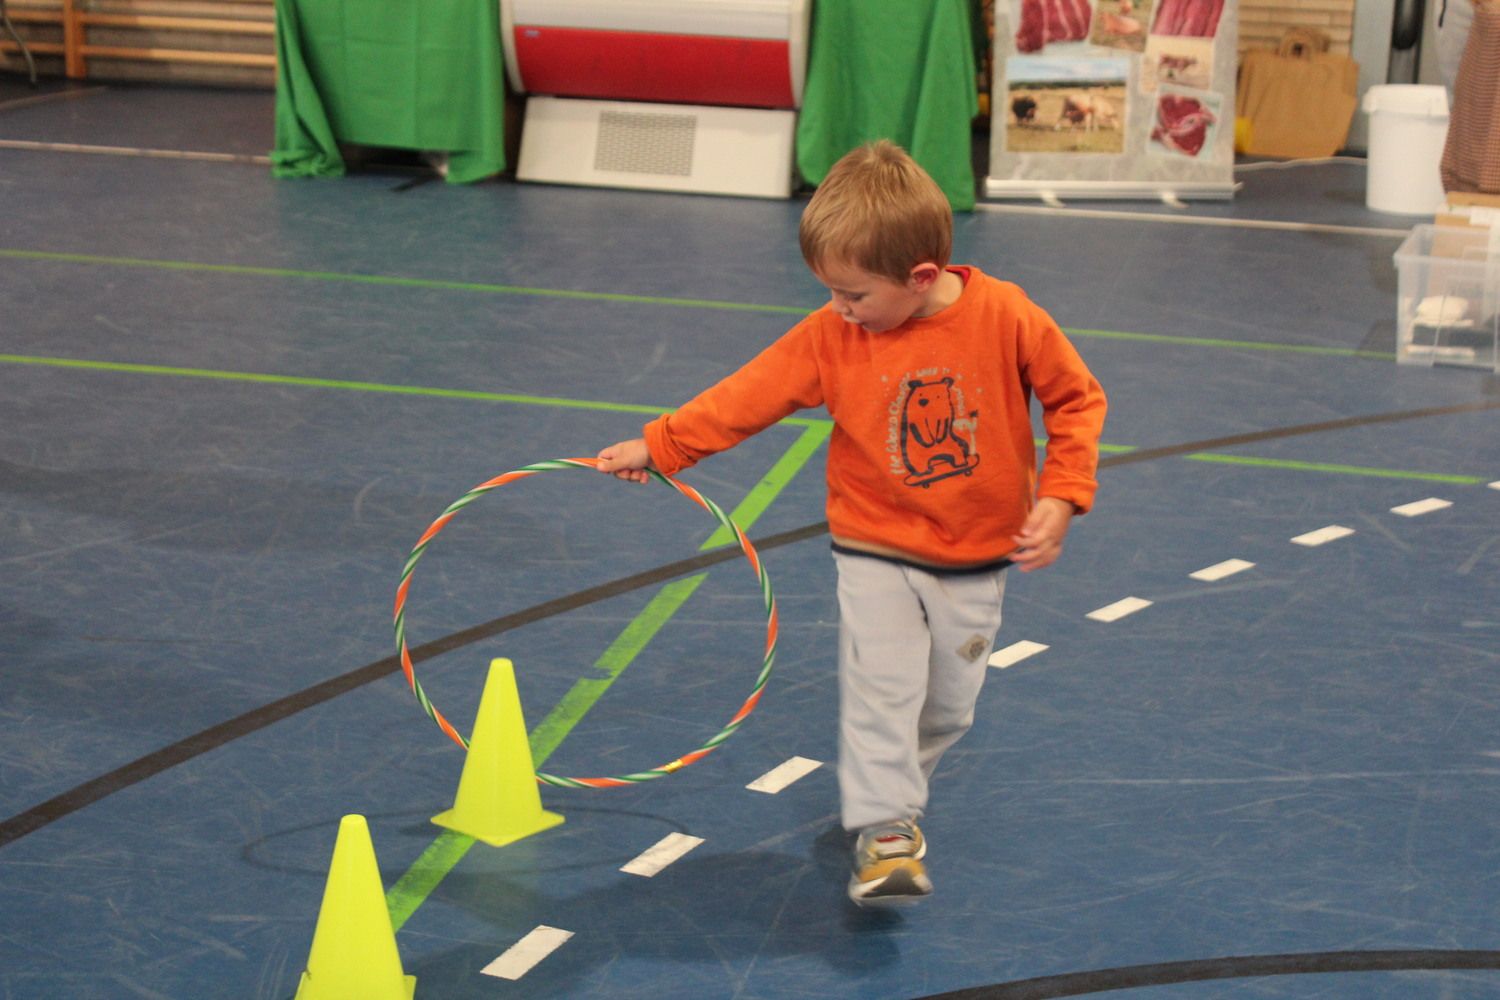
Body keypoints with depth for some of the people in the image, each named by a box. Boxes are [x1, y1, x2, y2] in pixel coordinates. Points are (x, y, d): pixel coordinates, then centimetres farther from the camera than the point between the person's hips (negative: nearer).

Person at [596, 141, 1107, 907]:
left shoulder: (1007, 318, -17)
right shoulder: (833, 337, -11)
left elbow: (1077, 399, -6)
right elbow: (748, 396, -5)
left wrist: (1061, 497, -14)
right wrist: (658, 447, -6)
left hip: (978, 561, 0)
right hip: (876, 554, 0)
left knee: (948, 706, 9)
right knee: (879, 683, -14)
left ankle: (887, 787, 34)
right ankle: (883, 830, -7)